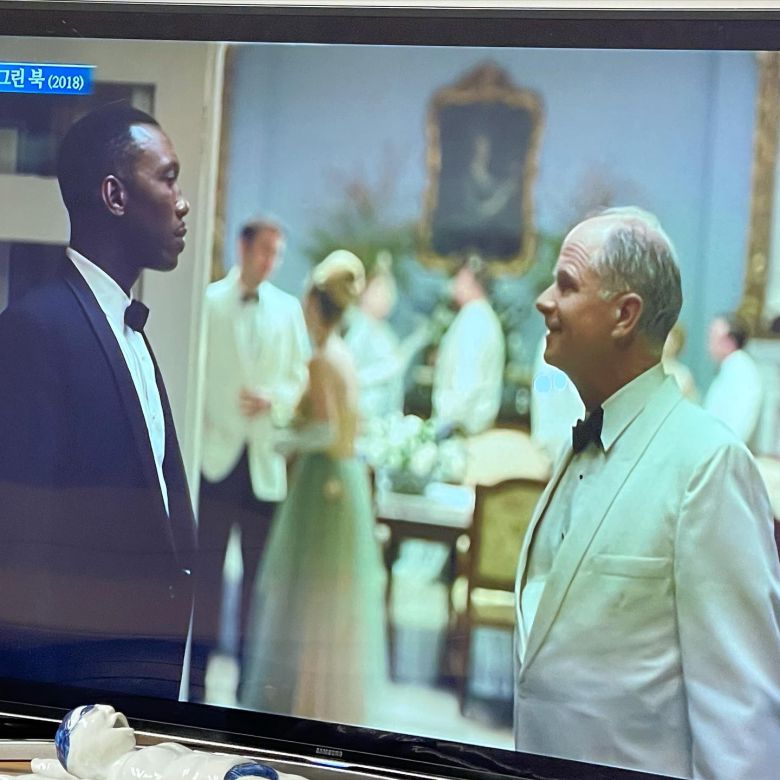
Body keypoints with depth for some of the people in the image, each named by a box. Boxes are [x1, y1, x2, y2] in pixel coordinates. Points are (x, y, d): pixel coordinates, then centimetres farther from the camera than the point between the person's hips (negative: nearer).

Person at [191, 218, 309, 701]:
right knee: (207, 563, -1)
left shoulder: (288, 309, 10)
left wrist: (274, 398, -8)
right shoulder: (210, 301, 2)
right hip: (216, 450, -2)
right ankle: (198, 668, 7)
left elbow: (300, 376, 11)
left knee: (259, 565, 4)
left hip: (265, 457, 2)